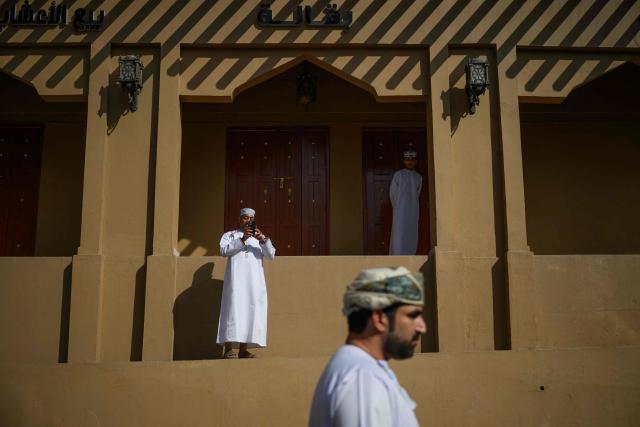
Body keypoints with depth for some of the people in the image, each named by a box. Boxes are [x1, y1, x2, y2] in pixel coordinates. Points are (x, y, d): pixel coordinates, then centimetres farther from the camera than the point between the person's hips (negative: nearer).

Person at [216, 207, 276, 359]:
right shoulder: (230, 235, 16)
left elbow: (271, 255, 8)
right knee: (234, 309, -12)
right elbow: (224, 251, -3)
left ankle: (243, 350, -3)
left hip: (254, 281, 3)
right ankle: (228, 349, -15)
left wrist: (263, 239, -9)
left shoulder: (259, 239, 23)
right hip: (236, 280, -3)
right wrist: (242, 240, -14)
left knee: (250, 312, -3)